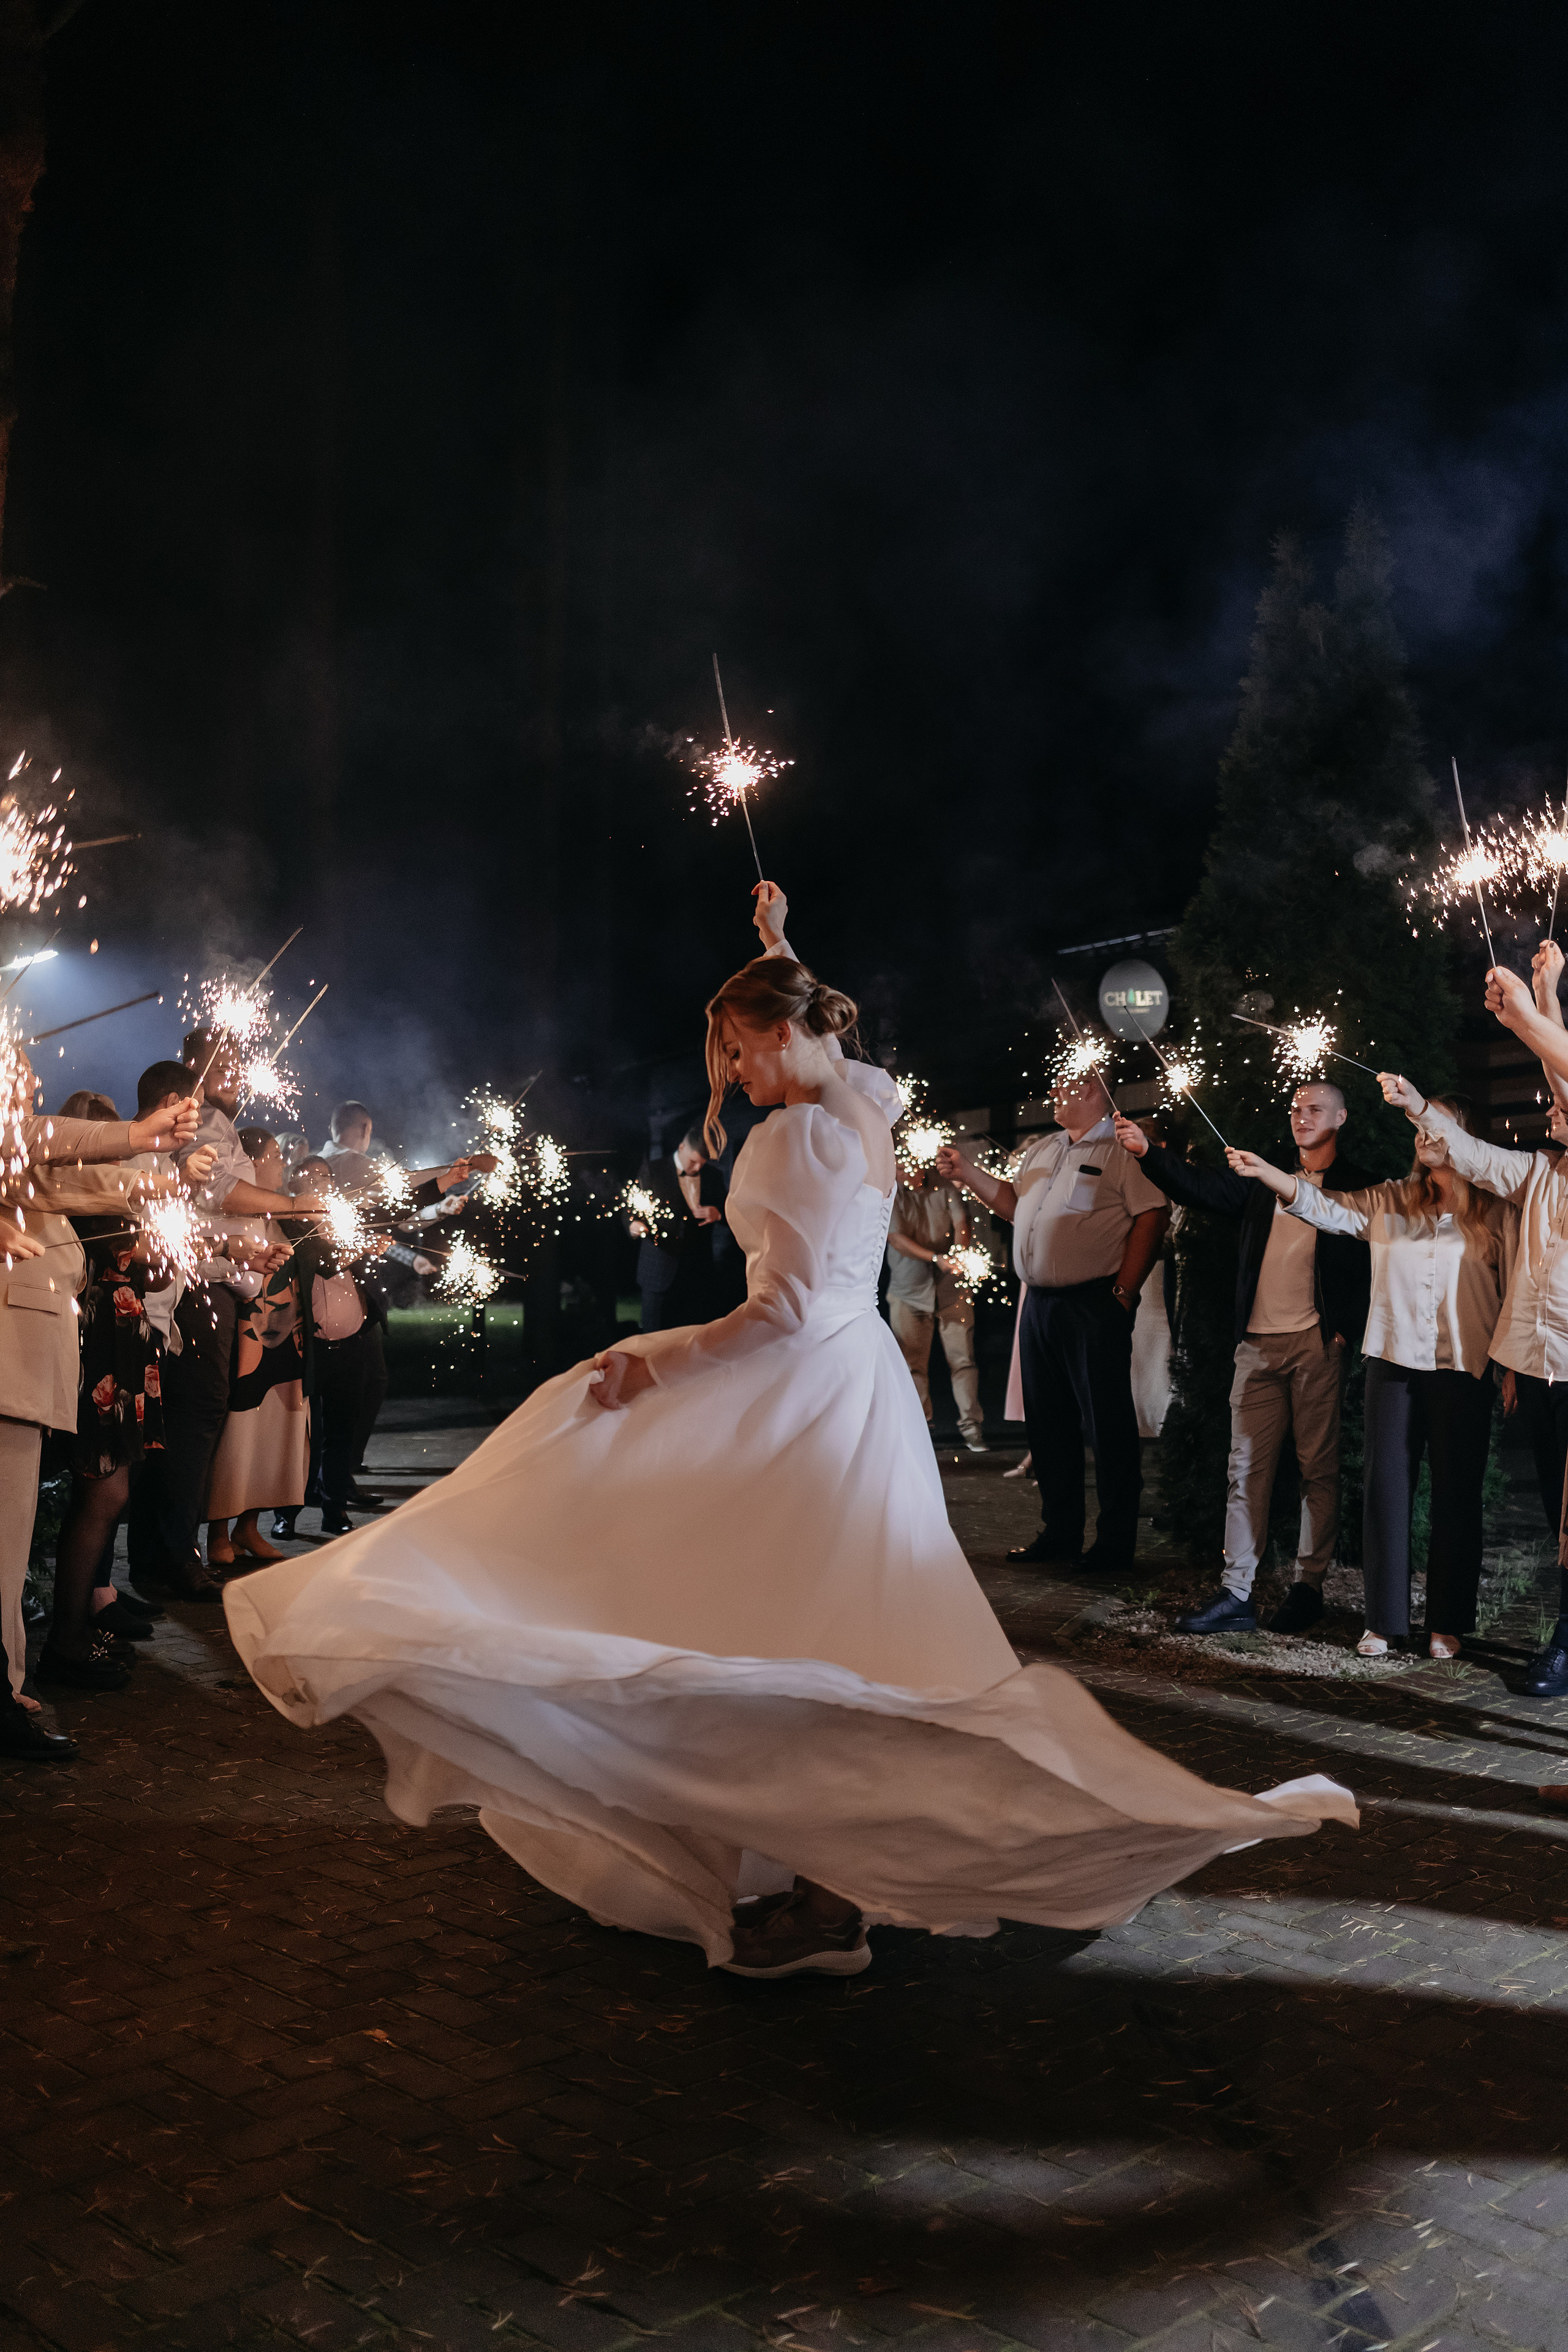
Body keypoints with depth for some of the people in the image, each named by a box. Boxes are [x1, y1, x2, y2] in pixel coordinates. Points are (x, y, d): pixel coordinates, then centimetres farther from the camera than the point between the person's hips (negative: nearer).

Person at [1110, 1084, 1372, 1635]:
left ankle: (1309, 1587, 12)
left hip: (1317, 1343, -4)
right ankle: (1235, 1594, 5)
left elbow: (1372, 1267, -4)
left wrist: (1347, 1332, -12)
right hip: (1258, 1343, 4)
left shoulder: (1356, 1186, 2)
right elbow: (1200, 1187, 10)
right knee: (1247, 1467, 3)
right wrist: (1146, 1151, -3)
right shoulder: (1265, 1178, 15)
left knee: (1317, 1467, 3)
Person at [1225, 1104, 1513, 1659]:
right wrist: (1263, 1171, -14)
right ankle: (1384, 1618, 12)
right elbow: (1323, 1206, 0)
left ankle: (1448, 1623, 14)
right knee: (1386, 1485, 3)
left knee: (1456, 1493, 4)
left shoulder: (1495, 1211, 2)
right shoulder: (1387, 1203, 9)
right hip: (1393, 1362, 2)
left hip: (1464, 1369, -2)